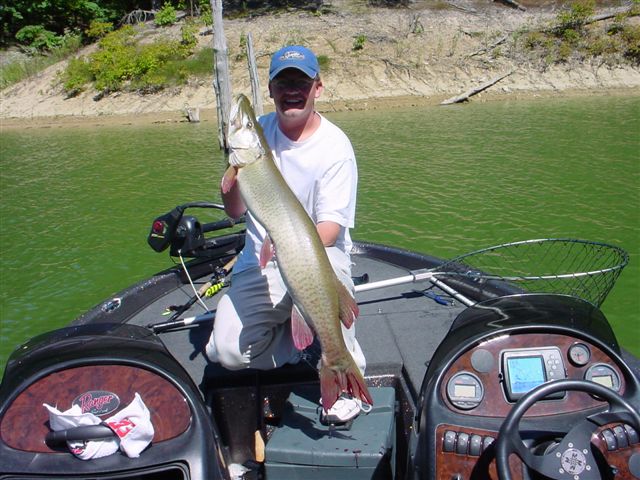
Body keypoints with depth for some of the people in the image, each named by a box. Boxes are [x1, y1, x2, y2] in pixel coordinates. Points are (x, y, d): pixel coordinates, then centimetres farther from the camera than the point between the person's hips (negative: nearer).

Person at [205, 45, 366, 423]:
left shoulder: (334, 146, -9)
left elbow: (331, 228, -16)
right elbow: (235, 212, -1)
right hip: (260, 263, 3)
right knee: (227, 351, -19)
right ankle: (291, 333, 15)